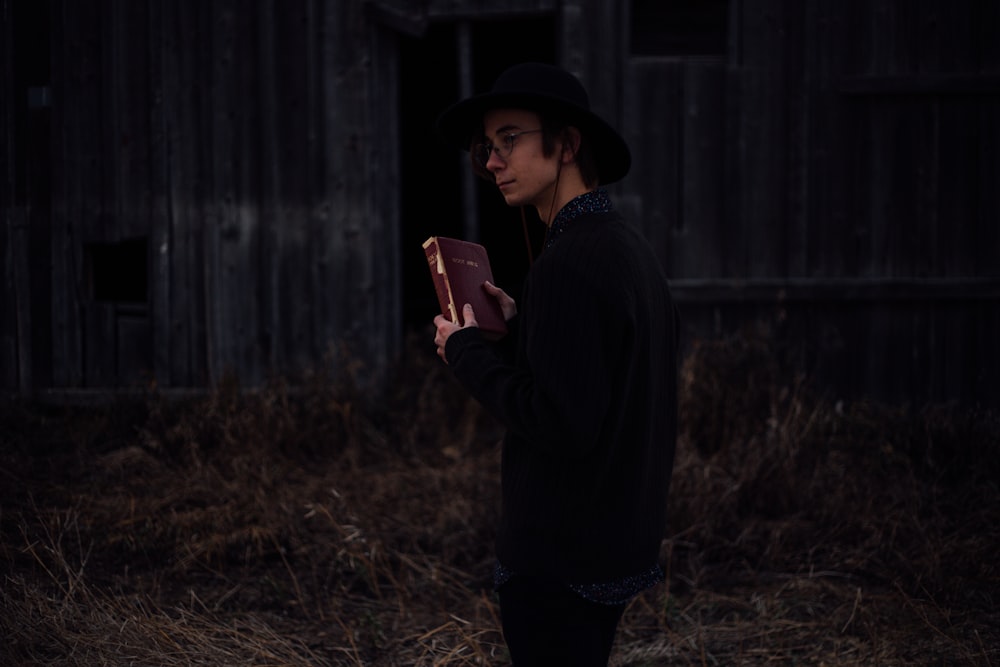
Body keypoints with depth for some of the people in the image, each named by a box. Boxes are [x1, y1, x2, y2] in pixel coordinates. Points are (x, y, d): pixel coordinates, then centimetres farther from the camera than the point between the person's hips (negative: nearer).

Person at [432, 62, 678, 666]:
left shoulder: (569, 263, -21)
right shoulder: (631, 247, 10)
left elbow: (564, 425, -25)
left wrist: (467, 351, -13)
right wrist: (517, 327, 11)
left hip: (563, 562, -10)